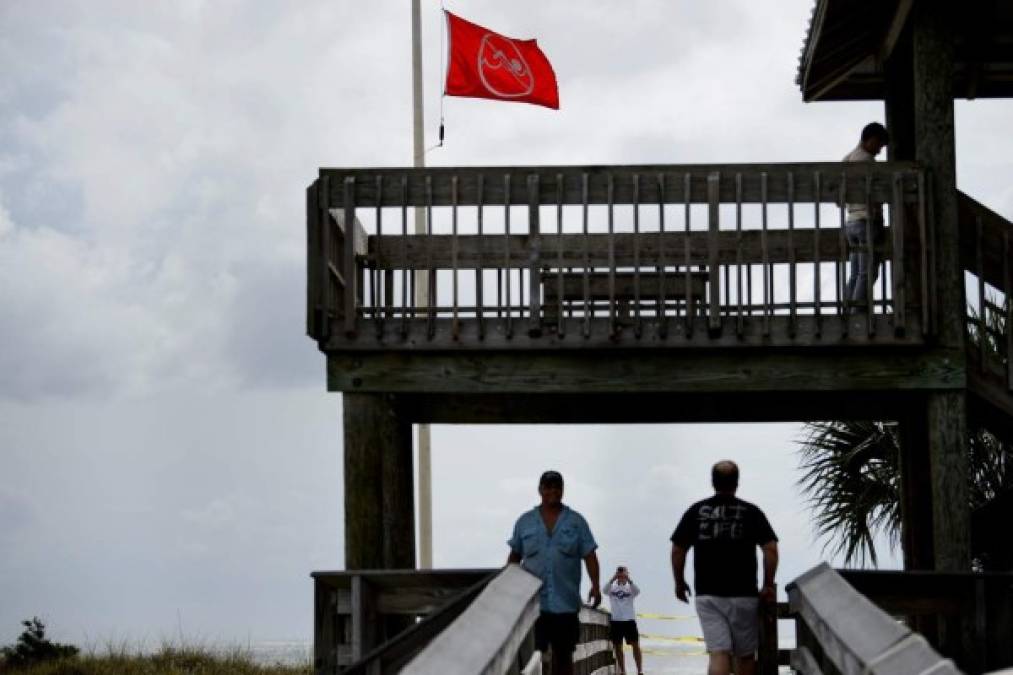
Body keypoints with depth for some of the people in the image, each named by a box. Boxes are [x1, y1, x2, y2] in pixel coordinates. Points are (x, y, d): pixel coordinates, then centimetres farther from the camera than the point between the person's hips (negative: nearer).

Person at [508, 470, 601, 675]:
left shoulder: (576, 521, 7)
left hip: (565, 602, 0)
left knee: (563, 654, 6)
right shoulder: (525, 522, 10)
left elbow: (589, 556, 2)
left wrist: (595, 585, -10)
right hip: (532, 602, 0)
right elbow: (514, 557, 16)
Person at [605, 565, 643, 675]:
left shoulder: (630, 587, 4)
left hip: (629, 620, -1)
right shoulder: (612, 588, 5)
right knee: (618, 647, 6)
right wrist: (612, 580, -31)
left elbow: (637, 591, -17)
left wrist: (629, 580, -31)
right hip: (615, 621, 1)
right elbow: (605, 590, -16)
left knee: (635, 645, -4)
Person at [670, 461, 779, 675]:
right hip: (743, 594, -1)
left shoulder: (696, 511, 5)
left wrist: (679, 583, 17)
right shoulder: (751, 512, 1)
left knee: (719, 654, -7)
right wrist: (768, 585, 2)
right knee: (745, 655, 12)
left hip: (707, 595, 1)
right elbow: (771, 549, -7)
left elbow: (677, 550, 5)